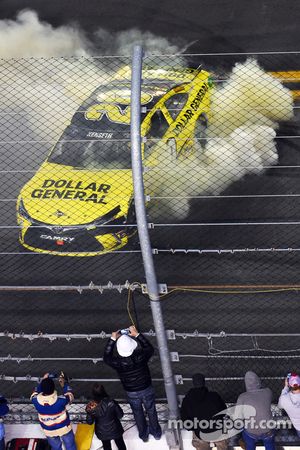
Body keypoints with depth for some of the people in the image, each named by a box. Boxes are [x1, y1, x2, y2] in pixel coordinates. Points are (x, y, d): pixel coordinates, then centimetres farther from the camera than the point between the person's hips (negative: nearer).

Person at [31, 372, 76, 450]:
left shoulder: (36, 400, -30)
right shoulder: (61, 400, -36)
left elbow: (34, 394, -4)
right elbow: (70, 396, -12)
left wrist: (43, 381, -1)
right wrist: (65, 383, 0)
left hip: (49, 431, 2)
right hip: (64, 428, -2)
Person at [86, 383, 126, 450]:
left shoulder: (91, 407, -26)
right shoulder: (111, 403, -31)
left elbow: (89, 422, -11)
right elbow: (120, 415, -16)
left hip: (102, 433, 2)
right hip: (115, 429, -1)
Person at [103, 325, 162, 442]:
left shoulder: (117, 362, -31)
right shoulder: (140, 356, -32)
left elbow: (106, 357, -9)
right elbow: (150, 348, -9)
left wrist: (112, 339, -10)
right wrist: (137, 334, -11)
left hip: (131, 392, 0)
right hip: (146, 389, 0)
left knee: (138, 413, 25)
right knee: (151, 411, 24)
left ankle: (144, 435, 46)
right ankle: (156, 432, 45)